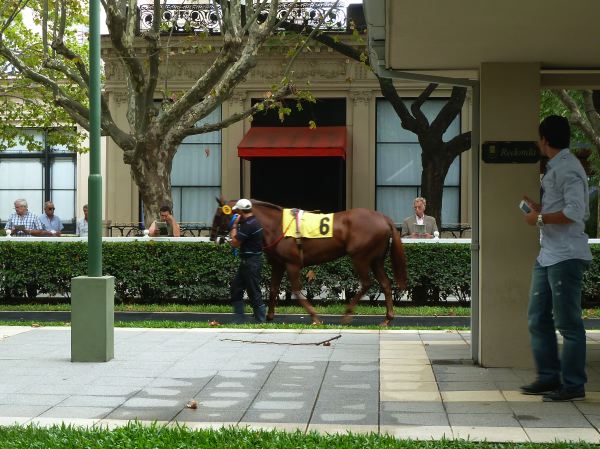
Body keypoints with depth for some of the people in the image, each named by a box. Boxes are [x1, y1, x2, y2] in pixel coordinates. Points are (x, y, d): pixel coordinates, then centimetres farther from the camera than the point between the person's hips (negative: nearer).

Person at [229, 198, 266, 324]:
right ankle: (239, 319, 18)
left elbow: (235, 243, -17)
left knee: (254, 292, -3)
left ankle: (261, 320, 4)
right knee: (236, 287, 14)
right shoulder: (254, 221, 11)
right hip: (248, 262, 11)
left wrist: (234, 226, -8)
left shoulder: (248, 225, -21)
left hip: (250, 263, -11)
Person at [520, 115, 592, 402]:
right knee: (538, 318, 12)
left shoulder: (567, 168, -13)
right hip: (547, 256, 10)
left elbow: (576, 211, -23)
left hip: (566, 257, -10)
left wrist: (540, 218, -13)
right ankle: (548, 376, 20)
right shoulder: (554, 168, 18)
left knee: (568, 322, -4)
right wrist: (539, 208, 16)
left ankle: (573, 384, 4)